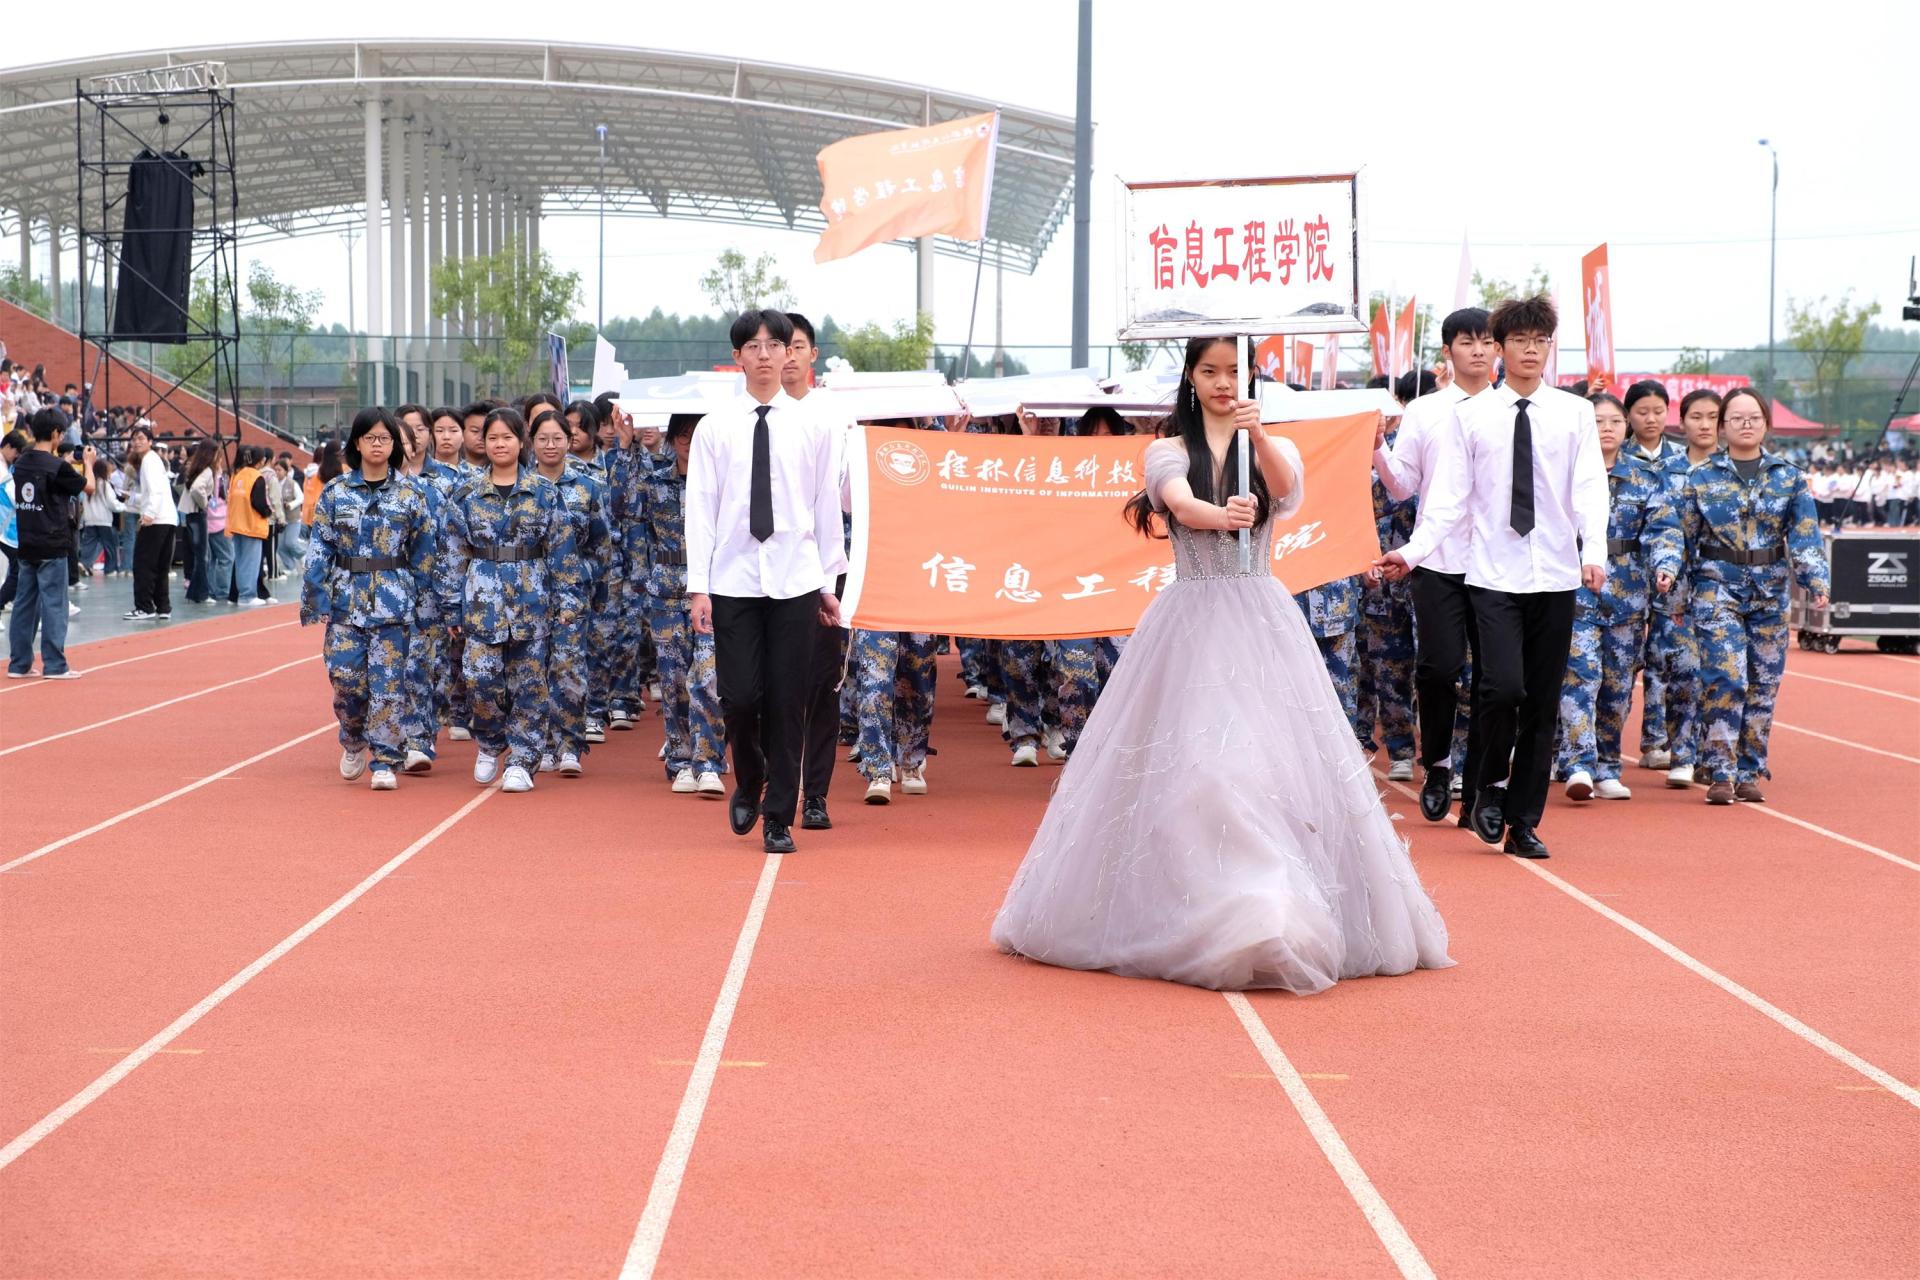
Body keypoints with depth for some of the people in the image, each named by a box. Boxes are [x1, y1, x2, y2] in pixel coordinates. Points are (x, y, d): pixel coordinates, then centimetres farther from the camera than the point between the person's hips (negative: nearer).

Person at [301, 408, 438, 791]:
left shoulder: (410, 494, 3)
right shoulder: (335, 493, 4)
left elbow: (423, 553, 6)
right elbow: (319, 549, 3)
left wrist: (425, 601, 3)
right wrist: (316, 600, -3)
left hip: (393, 601, -1)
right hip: (347, 598, 1)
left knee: (389, 681, -3)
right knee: (346, 676, -3)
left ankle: (385, 762, 4)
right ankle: (353, 740, 24)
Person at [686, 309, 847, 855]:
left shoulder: (812, 428, 5)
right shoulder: (715, 428, 3)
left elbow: (828, 506, 8)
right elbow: (700, 509, 2)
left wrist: (829, 581, 7)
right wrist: (698, 586, -3)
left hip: (795, 583, 1)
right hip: (733, 582, 0)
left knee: (788, 702, 1)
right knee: (740, 696, -4)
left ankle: (779, 818, 13)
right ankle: (748, 784, 26)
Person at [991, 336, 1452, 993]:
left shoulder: (1274, 449, 9)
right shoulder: (1168, 451, 6)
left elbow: (1287, 489, -15)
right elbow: (1179, 500, -17)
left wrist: (1257, 432, -34)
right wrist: (1220, 515, -40)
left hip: (1261, 623, 1)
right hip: (1190, 623, -1)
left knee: (1271, 759, -6)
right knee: (1186, 765, -9)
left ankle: (1271, 923, 0)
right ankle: (1201, 914, -4)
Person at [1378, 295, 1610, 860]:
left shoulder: (1575, 414, 5)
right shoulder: (1470, 415, 3)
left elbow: (1590, 490, -2)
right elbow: (1449, 497, 1)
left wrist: (1594, 552, -18)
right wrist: (1412, 552, -11)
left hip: (1556, 577, 2)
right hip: (1495, 575, -2)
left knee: (1543, 704, 5)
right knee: (1504, 686, -17)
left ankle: (1523, 823, 16)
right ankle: (1488, 787, 10)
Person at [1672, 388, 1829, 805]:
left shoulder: (1789, 477, 6)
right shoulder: (1701, 478, 3)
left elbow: (1805, 535, 0)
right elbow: (1685, 538, 5)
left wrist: (1817, 582, -13)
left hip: (1770, 591, 3)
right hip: (1718, 588, -2)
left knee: (1763, 686, 5)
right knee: (1726, 679, -14)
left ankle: (1749, 773, 14)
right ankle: (1719, 775, -9)